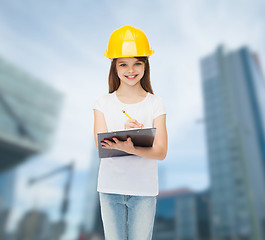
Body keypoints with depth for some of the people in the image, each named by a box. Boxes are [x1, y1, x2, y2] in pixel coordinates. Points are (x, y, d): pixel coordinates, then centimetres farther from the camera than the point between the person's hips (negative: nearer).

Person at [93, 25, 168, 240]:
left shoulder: (155, 104, -3)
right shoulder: (103, 103, 1)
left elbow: (161, 151, -10)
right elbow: (101, 146, -9)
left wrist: (130, 148, -29)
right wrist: (123, 134, -30)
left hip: (144, 190, -1)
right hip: (110, 188, 1)